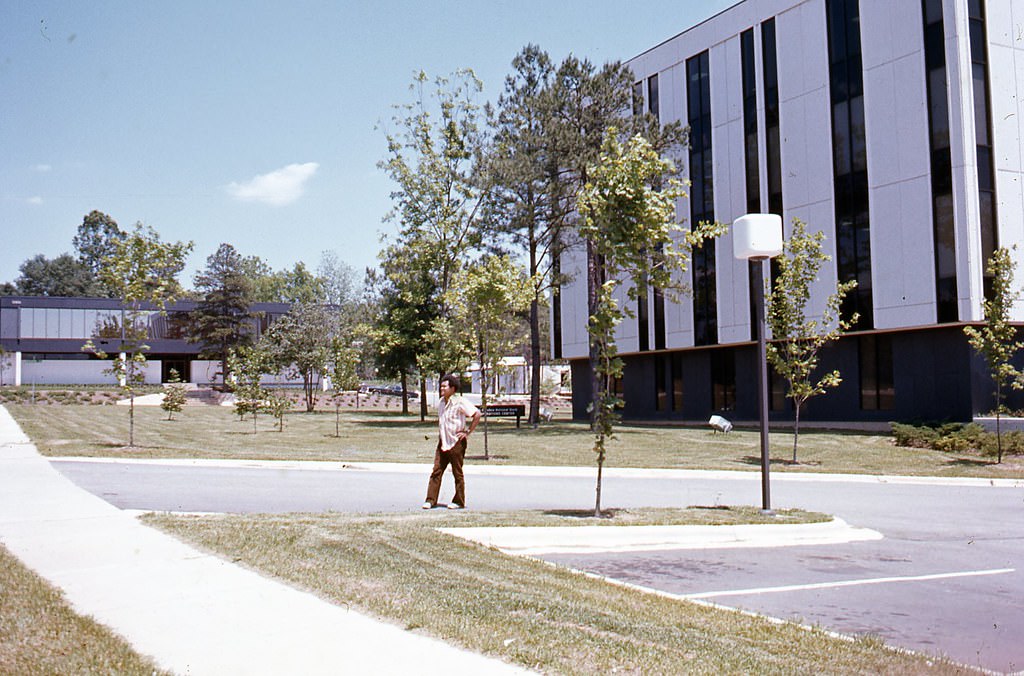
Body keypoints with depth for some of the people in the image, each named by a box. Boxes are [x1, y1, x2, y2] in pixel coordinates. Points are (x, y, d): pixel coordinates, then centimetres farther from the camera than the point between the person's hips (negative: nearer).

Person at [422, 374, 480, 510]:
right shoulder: (441, 402, 11)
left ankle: (459, 502, 12)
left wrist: (467, 432, -16)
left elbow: (477, 414, -18)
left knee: (457, 473, 3)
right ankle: (431, 500, 6)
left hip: (456, 442, -7)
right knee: (436, 471, 3)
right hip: (443, 442, 7)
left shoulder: (460, 402, -13)